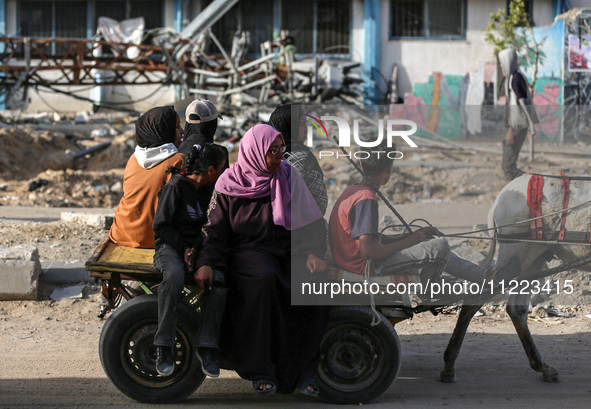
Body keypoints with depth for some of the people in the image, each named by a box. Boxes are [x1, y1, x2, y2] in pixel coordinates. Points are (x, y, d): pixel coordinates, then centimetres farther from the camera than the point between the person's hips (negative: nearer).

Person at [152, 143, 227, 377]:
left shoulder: (208, 191, 16)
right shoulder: (176, 187, -6)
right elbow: (161, 226, -7)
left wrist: (195, 248, -1)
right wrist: (183, 248, -14)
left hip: (198, 247, 6)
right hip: (170, 246, -6)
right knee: (174, 276, -39)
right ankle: (164, 348, -37)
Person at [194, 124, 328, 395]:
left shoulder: (288, 175, 7)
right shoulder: (229, 184, 1)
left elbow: (310, 219, 5)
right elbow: (216, 228, -1)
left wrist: (313, 252, -12)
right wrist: (207, 263, -19)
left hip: (286, 251, 3)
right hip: (246, 250, -3)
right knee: (264, 280, -38)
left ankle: (302, 370, -17)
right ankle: (260, 370, -32)